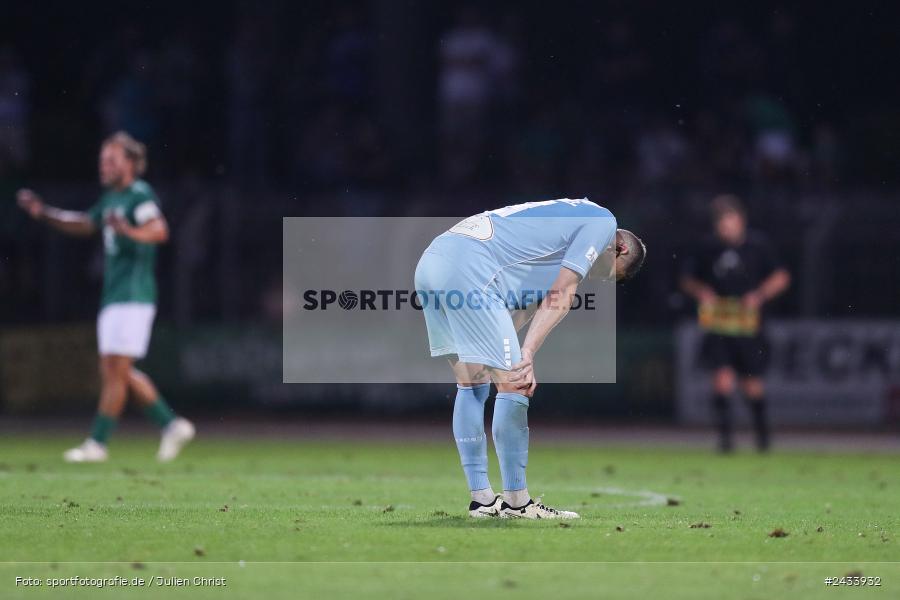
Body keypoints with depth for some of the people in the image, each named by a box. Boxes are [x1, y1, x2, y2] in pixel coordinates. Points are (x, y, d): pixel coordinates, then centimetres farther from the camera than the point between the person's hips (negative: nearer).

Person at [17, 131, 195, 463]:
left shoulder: (139, 195, -10)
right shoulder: (111, 198, 18)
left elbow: (160, 231, -26)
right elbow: (84, 224, 31)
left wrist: (130, 232, -45)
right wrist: (42, 212, 20)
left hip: (134, 295, -10)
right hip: (113, 296, 10)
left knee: (116, 369, -8)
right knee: (115, 371, 9)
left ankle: (97, 443, -5)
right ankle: (172, 425, 14)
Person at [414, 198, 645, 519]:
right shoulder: (602, 220, 6)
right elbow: (560, 296, -4)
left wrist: (517, 358, 7)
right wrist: (528, 354, -9)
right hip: (468, 267, -10)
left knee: (472, 384, 16)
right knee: (512, 385, -4)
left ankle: (481, 499, 19)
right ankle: (516, 502, 2)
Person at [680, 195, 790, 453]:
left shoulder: (758, 245, -1)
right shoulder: (708, 248, 3)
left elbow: (781, 276, 5)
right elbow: (687, 279, 14)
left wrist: (760, 295, -11)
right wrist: (701, 292, -6)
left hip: (748, 324, 0)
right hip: (717, 325, 0)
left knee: (752, 384, 9)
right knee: (723, 378, -16)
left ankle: (762, 432, 32)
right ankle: (724, 435, -9)